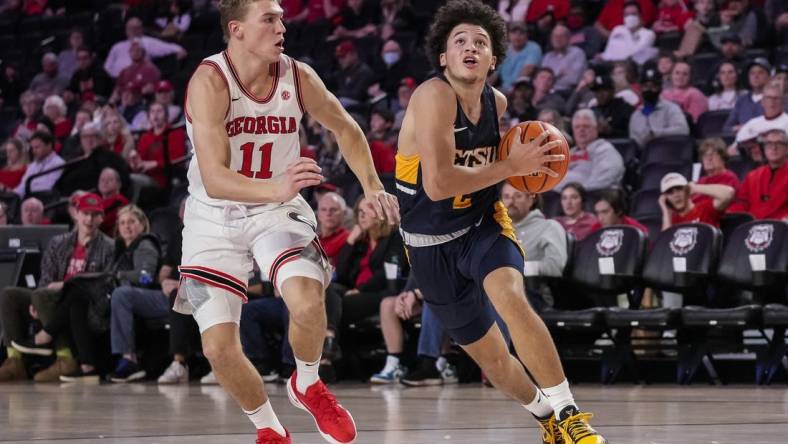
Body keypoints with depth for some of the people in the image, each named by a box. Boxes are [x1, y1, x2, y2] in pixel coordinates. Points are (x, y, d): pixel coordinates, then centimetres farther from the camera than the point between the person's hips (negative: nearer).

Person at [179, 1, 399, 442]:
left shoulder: (298, 76, -10)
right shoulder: (210, 81, -23)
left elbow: (345, 127, 11)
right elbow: (214, 179, -33)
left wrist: (372, 186, 1)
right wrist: (276, 188, -49)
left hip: (277, 212, 2)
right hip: (214, 219, -2)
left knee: (308, 302, -26)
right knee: (219, 347, -6)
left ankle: (307, 385, 5)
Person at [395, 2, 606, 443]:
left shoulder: (496, 102, -3)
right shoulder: (434, 97, -22)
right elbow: (438, 184, -32)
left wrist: (524, 159, 1)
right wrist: (511, 166, -26)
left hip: (483, 223, 2)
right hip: (432, 243, -2)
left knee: (511, 299, -31)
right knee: (491, 356, 10)